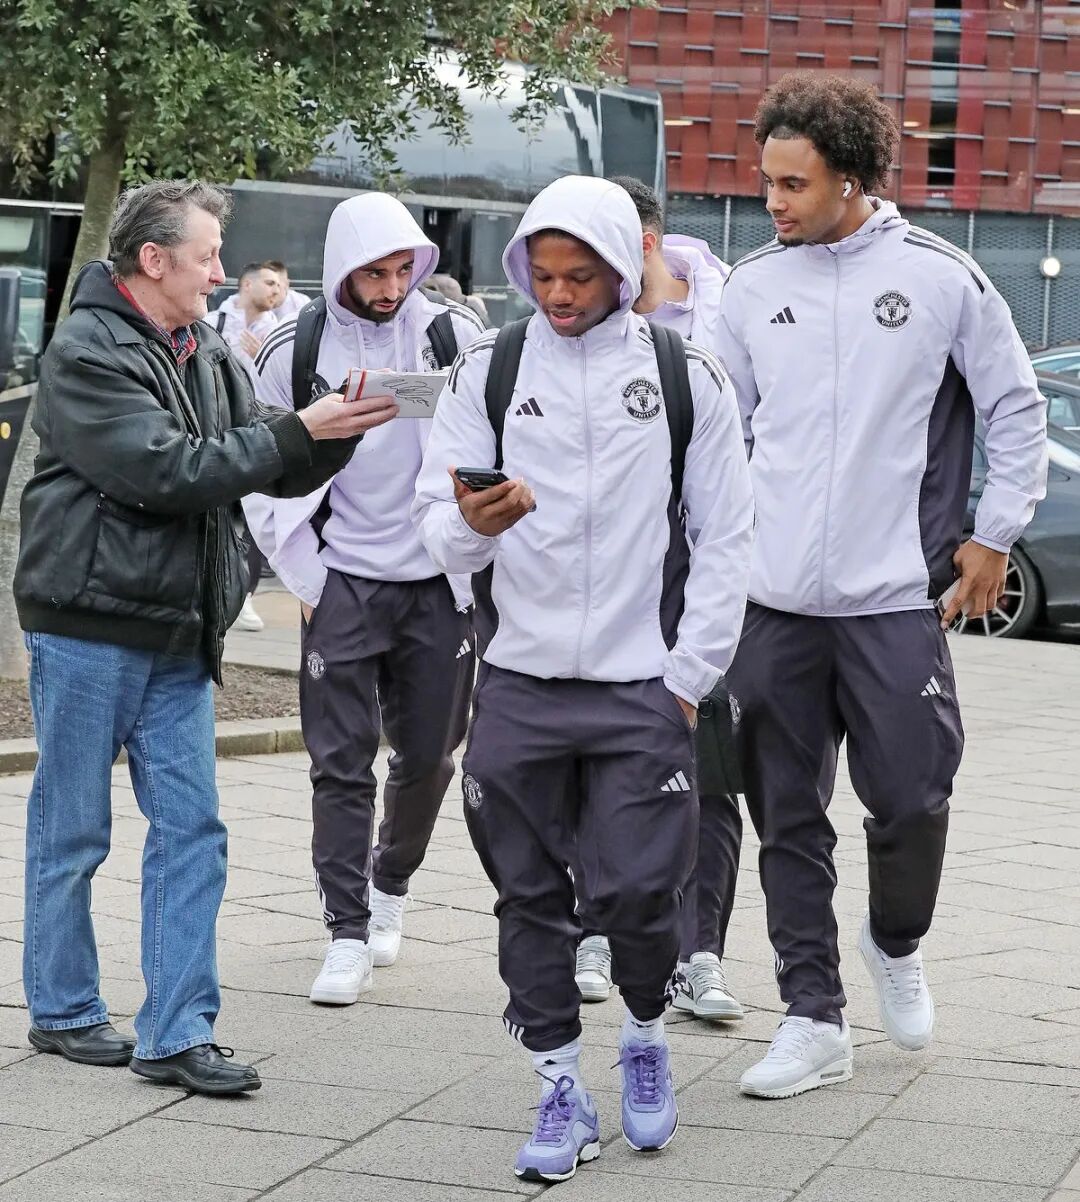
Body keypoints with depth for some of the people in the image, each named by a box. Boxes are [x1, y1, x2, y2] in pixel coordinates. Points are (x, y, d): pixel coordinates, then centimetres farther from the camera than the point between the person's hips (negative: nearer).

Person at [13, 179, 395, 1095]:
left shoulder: (208, 355, 11)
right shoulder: (87, 355, -13)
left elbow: (277, 473, 11)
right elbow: (167, 472, -22)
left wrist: (340, 430, -8)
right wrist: (297, 432, -19)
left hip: (178, 636, 7)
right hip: (88, 628, -7)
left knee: (191, 831, 2)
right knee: (71, 833, 6)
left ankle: (177, 1035, 5)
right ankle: (62, 1010, 21)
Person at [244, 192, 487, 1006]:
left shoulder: (455, 336, -3)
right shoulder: (295, 354, -2)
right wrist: (305, 580, -1)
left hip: (438, 582, 1)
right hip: (343, 584, -1)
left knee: (428, 756, 10)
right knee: (342, 762, -2)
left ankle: (392, 883, 35)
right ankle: (349, 933, 3)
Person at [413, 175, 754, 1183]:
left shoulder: (686, 375, 2)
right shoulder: (487, 370, 4)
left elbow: (724, 537, 4)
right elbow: (437, 523, 1)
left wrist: (689, 674, -2)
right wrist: (470, 524, -23)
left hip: (643, 684, -1)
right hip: (518, 682, 2)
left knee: (638, 890, -4)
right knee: (530, 897, 5)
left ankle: (646, 1036, 25)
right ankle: (561, 1092, 17)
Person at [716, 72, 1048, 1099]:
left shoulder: (940, 277, -3)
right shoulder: (753, 286, 6)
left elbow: (1017, 413, 4)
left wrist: (994, 534, 2)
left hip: (895, 597, -3)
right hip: (773, 600, 3)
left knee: (908, 800, -2)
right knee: (787, 818, 4)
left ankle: (895, 944, 29)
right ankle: (812, 1019, 13)